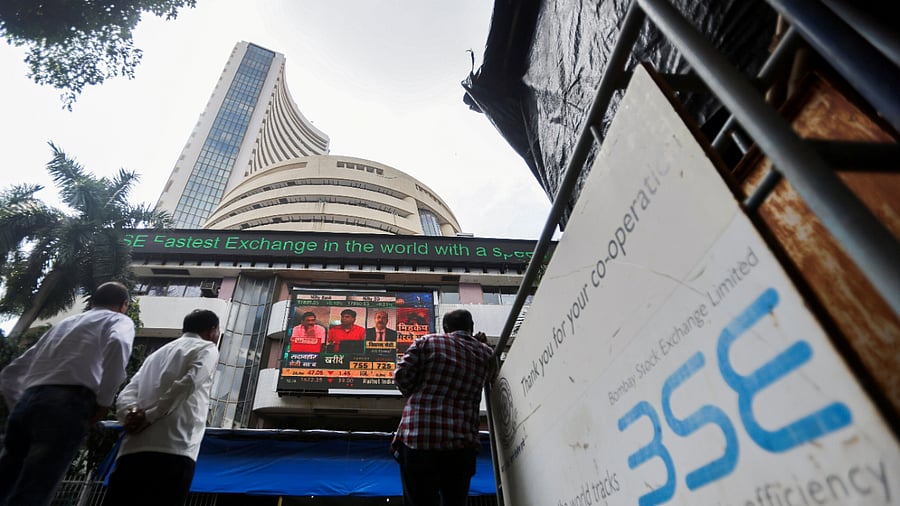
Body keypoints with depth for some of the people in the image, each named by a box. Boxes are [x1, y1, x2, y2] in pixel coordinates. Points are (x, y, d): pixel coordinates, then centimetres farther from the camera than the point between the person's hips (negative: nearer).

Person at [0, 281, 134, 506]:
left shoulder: (63, 323, 32)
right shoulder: (119, 319, 13)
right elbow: (117, 344, -13)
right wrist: (104, 402, -6)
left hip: (27, 403, 6)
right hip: (66, 404, -6)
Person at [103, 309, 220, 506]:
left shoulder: (157, 354, 31)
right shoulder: (207, 348, 10)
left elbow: (126, 394, 15)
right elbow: (187, 383, -10)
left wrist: (132, 414, -3)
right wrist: (150, 416, -5)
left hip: (132, 450, 6)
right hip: (174, 452, -6)